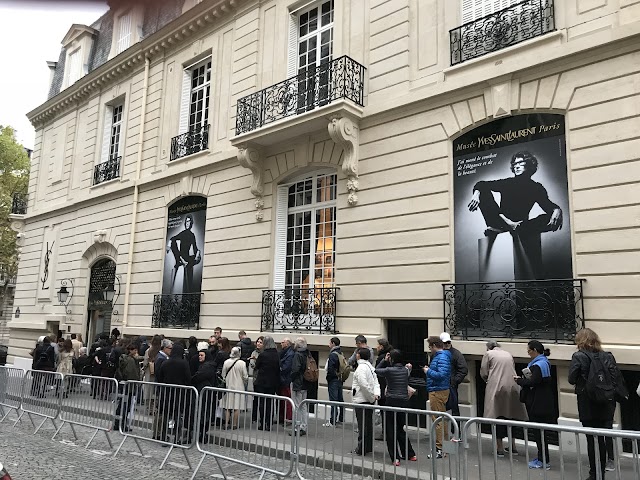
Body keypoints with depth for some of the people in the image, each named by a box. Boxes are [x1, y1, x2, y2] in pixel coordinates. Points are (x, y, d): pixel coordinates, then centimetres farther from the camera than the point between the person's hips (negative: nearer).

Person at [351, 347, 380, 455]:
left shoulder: (361, 368, -16)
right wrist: (376, 393, -6)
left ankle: (361, 449, 5)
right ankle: (369, 447, 23)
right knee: (368, 425, 15)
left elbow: (364, 385, -23)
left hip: (361, 400, -8)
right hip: (369, 400, 9)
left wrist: (372, 396, -14)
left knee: (362, 426, -1)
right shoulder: (370, 366, 11)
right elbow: (376, 382, 8)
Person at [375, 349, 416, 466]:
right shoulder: (406, 370, 2)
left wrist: (384, 361, 8)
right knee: (400, 429, 20)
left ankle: (395, 458, 3)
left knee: (390, 431, 5)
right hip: (404, 402, 5)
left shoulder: (389, 370, -11)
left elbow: (377, 371, 5)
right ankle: (410, 454, 23)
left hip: (392, 401, -5)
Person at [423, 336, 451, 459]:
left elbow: (442, 374, -27)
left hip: (438, 392, -11)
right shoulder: (438, 356, 15)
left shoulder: (442, 357, -17)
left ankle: (439, 449, -1)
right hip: (438, 390, 11)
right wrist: (429, 369, 10)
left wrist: (428, 371, -16)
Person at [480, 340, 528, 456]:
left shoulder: (489, 354, 3)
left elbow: (483, 373, -1)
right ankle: (513, 446, 22)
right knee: (511, 417, 15)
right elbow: (513, 370, 17)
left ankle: (500, 448, 4)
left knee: (497, 417, 1)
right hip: (512, 387, 5)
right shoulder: (508, 354, 18)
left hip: (497, 388, -5)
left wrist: (488, 380, 19)